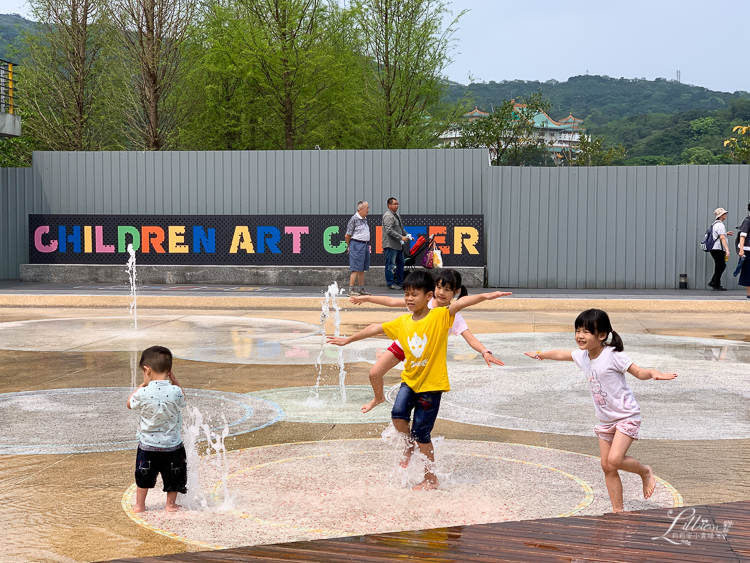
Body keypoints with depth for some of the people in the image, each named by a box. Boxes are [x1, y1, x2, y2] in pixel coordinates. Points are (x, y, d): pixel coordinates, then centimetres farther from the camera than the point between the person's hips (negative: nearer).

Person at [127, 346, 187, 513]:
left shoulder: (143, 393, -18)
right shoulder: (175, 391, -16)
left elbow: (130, 403, 4)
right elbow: (182, 402, 7)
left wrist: (142, 385, 9)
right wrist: (175, 381, 3)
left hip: (148, 444, 0)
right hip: (172, 445, 0)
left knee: (143, 475, 19)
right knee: (173, 475, 18)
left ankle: (139, 504, 27)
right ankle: (171, 504, 27)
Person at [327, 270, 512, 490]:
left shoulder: (439, 316, -12)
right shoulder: (402, 322, 4)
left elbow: (460, 303, -28)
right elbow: (375, 328, 15)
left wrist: (485, 296, -44)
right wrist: (348, 340, 23)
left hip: (432, 383, -5)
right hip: (410, 379, 5)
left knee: (421, 433, -1)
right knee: (398, 413, -20)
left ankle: (431, 479, 18)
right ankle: (409, 447, 12)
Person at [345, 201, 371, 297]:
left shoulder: (365, 219, 14)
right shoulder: (354, 219, -11)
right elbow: (347, 235, -8)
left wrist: (367, 244, 15)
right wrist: (349, 246, 2)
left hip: (365, 245, 8)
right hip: (357, 245, -8)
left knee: (362, 269, 11)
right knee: (356, 269, -8)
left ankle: (361, 289, 17)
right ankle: (351, 290, -6)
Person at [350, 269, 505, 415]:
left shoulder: (453, 317, -19)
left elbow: (470, 338, -30)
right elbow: (392, 302, -5)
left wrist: (485, 352, -50)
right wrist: (366, 298, -3)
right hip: (403, 343, 2)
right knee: (374, 374, 4)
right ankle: (379, 398, 37)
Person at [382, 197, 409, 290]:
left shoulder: (397, 215, 18)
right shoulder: (388, 216, -14)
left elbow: (401, 228, 27)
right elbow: (389, 230, -22)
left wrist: (407, 235, 12)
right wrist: (401, 237, -22)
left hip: (398, 245, 10)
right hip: (391, 245, -10)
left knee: (400, 264, 15)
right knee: (391, 265, -4)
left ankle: (400, 282, 24)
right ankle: (390, 283, 1)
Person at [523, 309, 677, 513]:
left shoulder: (612, 356, -20)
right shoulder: (582, 356, 0)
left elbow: (639, 372, -18)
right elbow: (561, 354, 19)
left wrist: (652, 373, -39)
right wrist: (540, 355, 33)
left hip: (626, 416, -7)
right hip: (605, 419, 7)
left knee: (614, 460, -21)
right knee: (607, 466, 6)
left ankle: (646, 472, 9)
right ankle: (617, 511, 16)